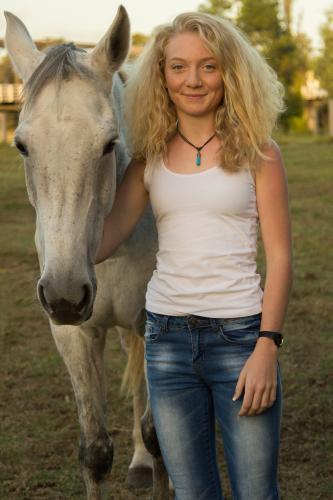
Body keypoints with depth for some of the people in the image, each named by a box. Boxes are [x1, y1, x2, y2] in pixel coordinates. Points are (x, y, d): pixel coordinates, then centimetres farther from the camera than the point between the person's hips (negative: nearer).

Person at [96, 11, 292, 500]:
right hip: (167, 336, 3)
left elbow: (279, 256, -5)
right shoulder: (151, 158, 7)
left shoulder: (257, 152, -2)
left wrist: (267, 348, -13)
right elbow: (104, 237, -4)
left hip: (240, 333, -3)